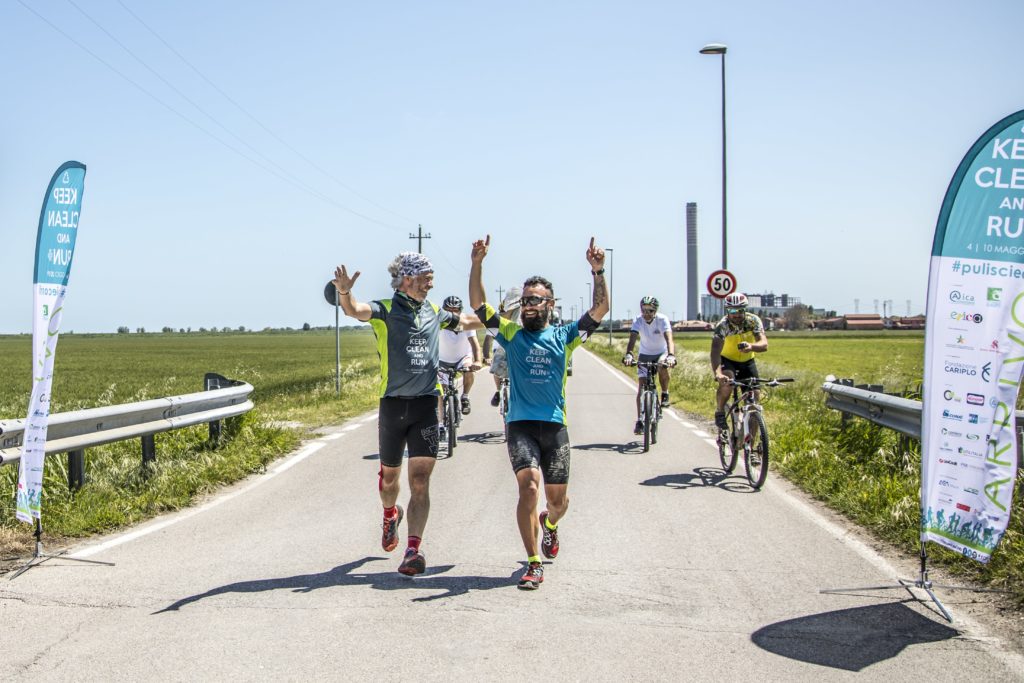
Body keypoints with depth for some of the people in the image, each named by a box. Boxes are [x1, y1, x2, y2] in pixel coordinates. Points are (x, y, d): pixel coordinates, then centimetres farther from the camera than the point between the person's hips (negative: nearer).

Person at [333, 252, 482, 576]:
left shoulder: (434, 313, 11)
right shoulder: (385, 310, -3)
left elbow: (468, 321, 31)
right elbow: (355, 310, -25)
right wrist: (344, 293, -46)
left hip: (426, 404, 2)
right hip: (393, 403, -2)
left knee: (420, 481, -9)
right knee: (389, 476, 16)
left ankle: (413, 550, -11)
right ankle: (391, 515, 48)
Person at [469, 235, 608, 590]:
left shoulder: (563, 336, 7)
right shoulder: (511, 334, 7)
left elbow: (600, 309, -3)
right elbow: (478, 305, -1)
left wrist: (598, 271, -16)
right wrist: (477, 263, -11)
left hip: (555, 427, 1)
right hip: (521, 425, -1)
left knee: (558, 498, 9)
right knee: (529, 486, -20)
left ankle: (549, 524, 46)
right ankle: (533, 564, -12)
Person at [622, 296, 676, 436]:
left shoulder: (662, 319, -24)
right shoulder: (638, 320, -20)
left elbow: (669, 339, -38)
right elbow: (632, 338, -33)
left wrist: (671, 355, -56)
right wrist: (628, 355, -53)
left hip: (661, 353, -2)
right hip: (645, 355, 2)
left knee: (663, 367, -36)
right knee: (641, 388, -7)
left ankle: (665, 394, -8)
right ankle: (639, 421, 0)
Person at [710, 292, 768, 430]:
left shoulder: (753, 321, -20)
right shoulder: (723, 325, -26)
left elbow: (764, 345, -32)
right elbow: (715, 351, -38)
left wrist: (751, 346, -56)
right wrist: (718, 373, -55)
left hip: (747, 362, 3)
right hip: (727, 361, -3)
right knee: (727, 382, -34)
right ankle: (719, 413, -9)